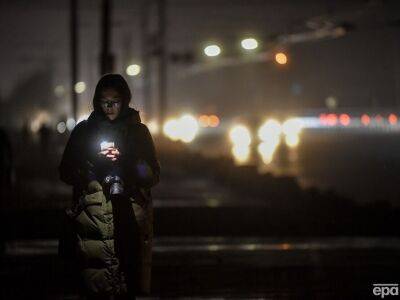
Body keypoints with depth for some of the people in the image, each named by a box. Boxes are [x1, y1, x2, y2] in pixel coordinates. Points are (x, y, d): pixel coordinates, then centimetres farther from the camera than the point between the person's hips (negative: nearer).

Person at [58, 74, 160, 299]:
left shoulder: (138, 131, 10)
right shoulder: (83, 131, 11)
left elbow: (153, 176, 7)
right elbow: (66, 173, 9)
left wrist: (124, 160, -9)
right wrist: (94, 160, -7)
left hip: (130, 222, 0)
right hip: (92, 222, 0)